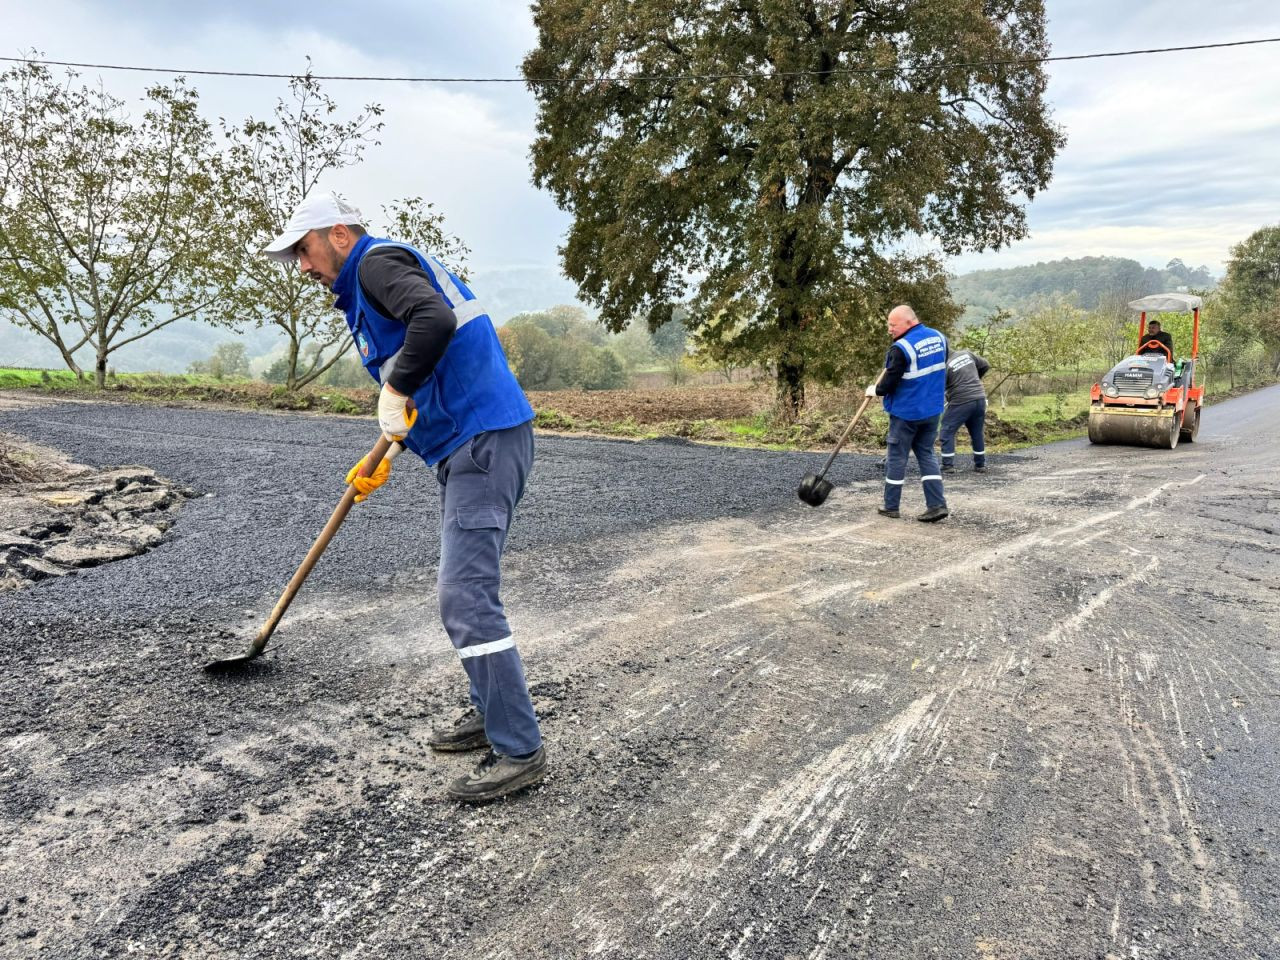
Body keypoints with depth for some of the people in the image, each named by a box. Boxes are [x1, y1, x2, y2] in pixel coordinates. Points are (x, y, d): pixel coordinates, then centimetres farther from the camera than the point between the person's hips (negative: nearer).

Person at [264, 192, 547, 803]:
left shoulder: (378, 261, -5)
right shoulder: (368, 287, 26)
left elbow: (435, 320, -28)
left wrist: (396, 390, -18)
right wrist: (388, 454, 21)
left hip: (483, 442, -11)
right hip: (469, 442, 11)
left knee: (466, 598, -12)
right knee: (466, 589, 17)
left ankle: (520, 751, -5)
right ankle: (491, 714, 29)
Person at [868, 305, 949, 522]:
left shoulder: (901, 348, -20)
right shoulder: (939, 338, 5)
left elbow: (889, 382, -16)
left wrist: (875, 390, 2)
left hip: (905, 412, -7)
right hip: (932, 410, 7)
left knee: (896, 457, 5)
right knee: (927, 454, 13)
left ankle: (891, 506, 14)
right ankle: (937, 504, 5)